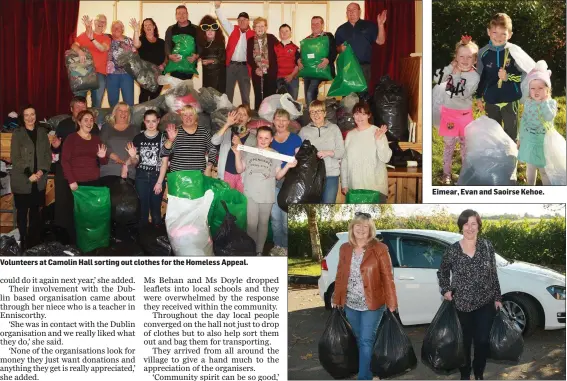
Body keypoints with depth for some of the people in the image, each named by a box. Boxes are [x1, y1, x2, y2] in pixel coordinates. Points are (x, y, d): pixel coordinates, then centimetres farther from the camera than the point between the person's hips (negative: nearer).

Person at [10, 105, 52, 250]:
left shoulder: (42, 132, 7)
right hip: (22, 180, -3)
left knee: (35, 211, 10)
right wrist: (28, 176, -15)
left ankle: (34, 240, 20)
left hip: (39, 180, 3)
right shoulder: (17, 133, -4)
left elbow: (48, 154, 7)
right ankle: (24, 241, 13)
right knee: (22, 211, 3)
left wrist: (42, 171, -8)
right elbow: (15, 158, -8)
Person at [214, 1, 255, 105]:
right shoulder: (233, 30, 7)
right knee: (227, 92, 7)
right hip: (230, 65, 2)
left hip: (244, 66, -2)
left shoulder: (253, 34, 1)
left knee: (245, 94, 4)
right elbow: (223, 20, 0)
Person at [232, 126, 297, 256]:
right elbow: (240, 170, 4)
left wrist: (288, 166, -10)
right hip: (250, 194, -1)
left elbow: (278, 176, 4)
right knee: (251, 224, -5)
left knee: (263, 223, 8)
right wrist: (237, 154, -6)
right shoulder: (249, 151, 4)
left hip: (267, 195, 1)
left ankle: (259, 251, 16)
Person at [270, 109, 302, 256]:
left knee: (287, 217, -5)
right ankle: (278, 245, 17)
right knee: (275, 216, 6)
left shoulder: (295, 139, 1)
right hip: (273, 182, 3)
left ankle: (287, 245, 8)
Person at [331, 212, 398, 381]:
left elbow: (387, 277, -11)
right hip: (350, 304, 4)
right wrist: (336, 298, 7)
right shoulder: (344, 248, 2)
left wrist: (391, 302, -13)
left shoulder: (380, 248, -11)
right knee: (359, 340, 15)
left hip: (372, 304, -4)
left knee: (366, 341, -2)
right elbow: (340, 275, 8)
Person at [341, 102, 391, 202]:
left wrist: (379, 139, -21)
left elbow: (385, 158, -9)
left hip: (376, 187, -3)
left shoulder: (377, 132, -3)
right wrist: (344, 184, 11)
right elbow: (344, 161, 12)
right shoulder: (350, 135, 9)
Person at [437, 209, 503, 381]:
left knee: (483, 341, 2)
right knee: (464, 342, 10)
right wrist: (446, 290, -5)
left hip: (485, 303, 1)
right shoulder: (452, 250, -6)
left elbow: (493, 274, 3)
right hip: (461, 304, -1)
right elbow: (442, 272, 9)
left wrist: (497, 298, 2)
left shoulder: (487, 246, -3)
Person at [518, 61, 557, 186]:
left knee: (544, 169, 5)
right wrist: (520, 138, 11)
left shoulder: (551, 103, -13)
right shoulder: (528, 103, -2)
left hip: (543, 142, -4)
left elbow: (549, 117, -32)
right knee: (530, 167, 18)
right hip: (529, 141, 4)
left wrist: (545, 101, -26)